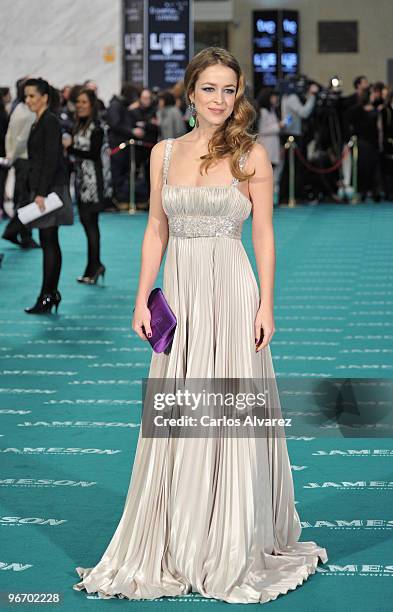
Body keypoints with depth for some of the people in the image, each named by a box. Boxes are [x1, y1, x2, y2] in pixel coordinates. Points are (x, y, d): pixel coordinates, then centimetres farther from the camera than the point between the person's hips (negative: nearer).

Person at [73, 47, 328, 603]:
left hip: (231, 292, -4)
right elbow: (156, 229, 11)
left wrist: (265, 305, -8)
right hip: (179, 292, 4)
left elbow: (264, 235, -2)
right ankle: (172, 546, 18)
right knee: (176, 422, 7)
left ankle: (233, 550, 12)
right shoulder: (165, 152, 8)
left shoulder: (250, 155, -2)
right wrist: (142, 299, 6)